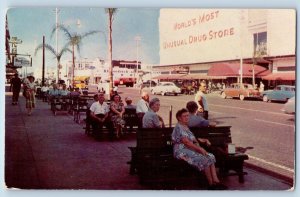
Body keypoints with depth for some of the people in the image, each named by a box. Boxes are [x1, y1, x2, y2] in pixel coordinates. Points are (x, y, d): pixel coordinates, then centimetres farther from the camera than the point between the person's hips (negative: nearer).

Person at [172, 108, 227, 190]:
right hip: (183, 152, -10)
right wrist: (200, 149, -18)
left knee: (210, 157, -7)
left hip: (190, 150, 10)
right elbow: (186, 142, -20)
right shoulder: (178, 127, -12)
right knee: (205, 159, -23)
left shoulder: (186, 127, 20)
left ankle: (216, 181, -16)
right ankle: (211, 184, -12)